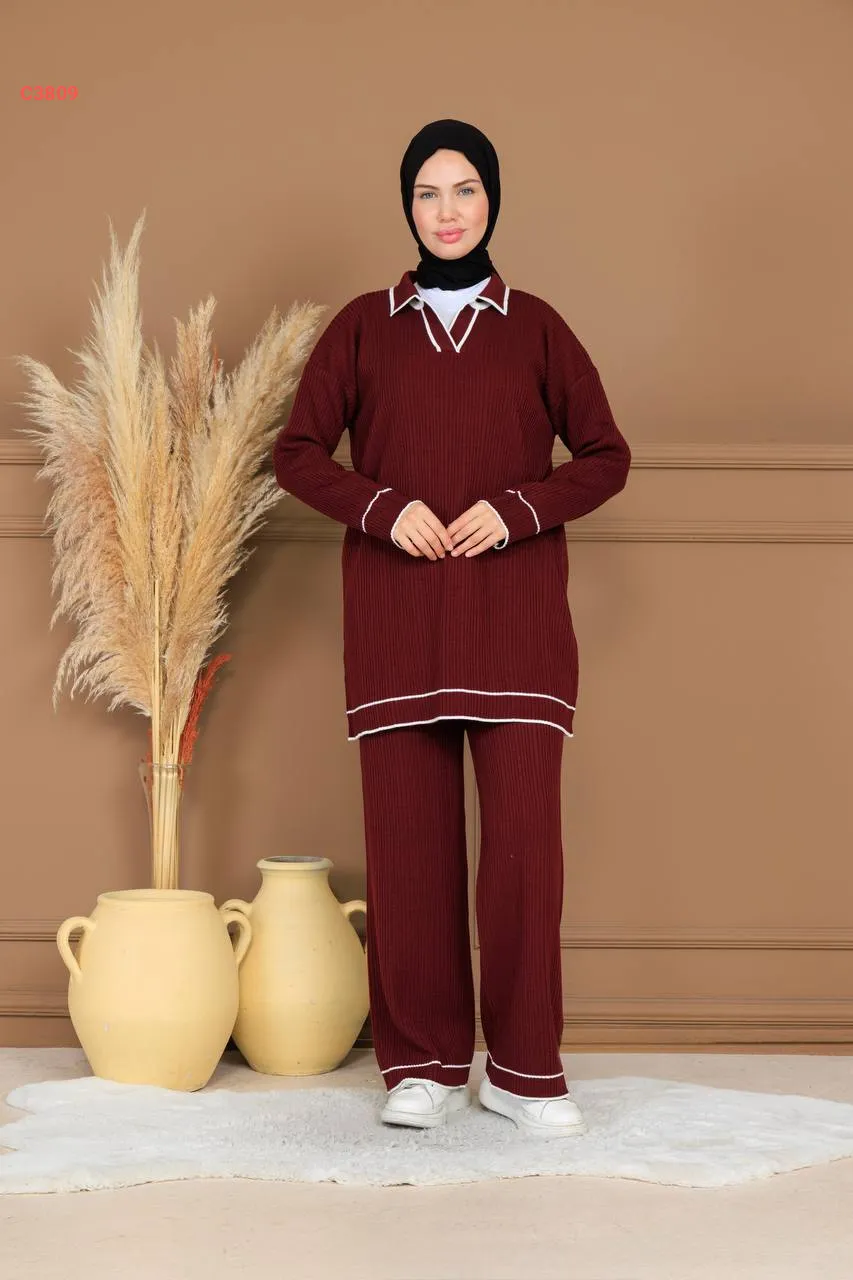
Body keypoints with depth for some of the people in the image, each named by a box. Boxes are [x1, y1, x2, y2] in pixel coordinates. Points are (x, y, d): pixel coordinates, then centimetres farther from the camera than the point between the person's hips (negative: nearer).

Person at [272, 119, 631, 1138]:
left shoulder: (536, 328, 9)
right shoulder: (363, 327, 10)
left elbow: (605, 457, 9)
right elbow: (298, 452, 8)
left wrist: (515, 510, -8)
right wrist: (385, 507, -9)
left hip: (515, 617, -1)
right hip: (395, 620, 1)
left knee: (524, 840, -6)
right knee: (408, 840, 0)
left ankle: (525, 1070, 6)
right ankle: (425, 1066, 11)